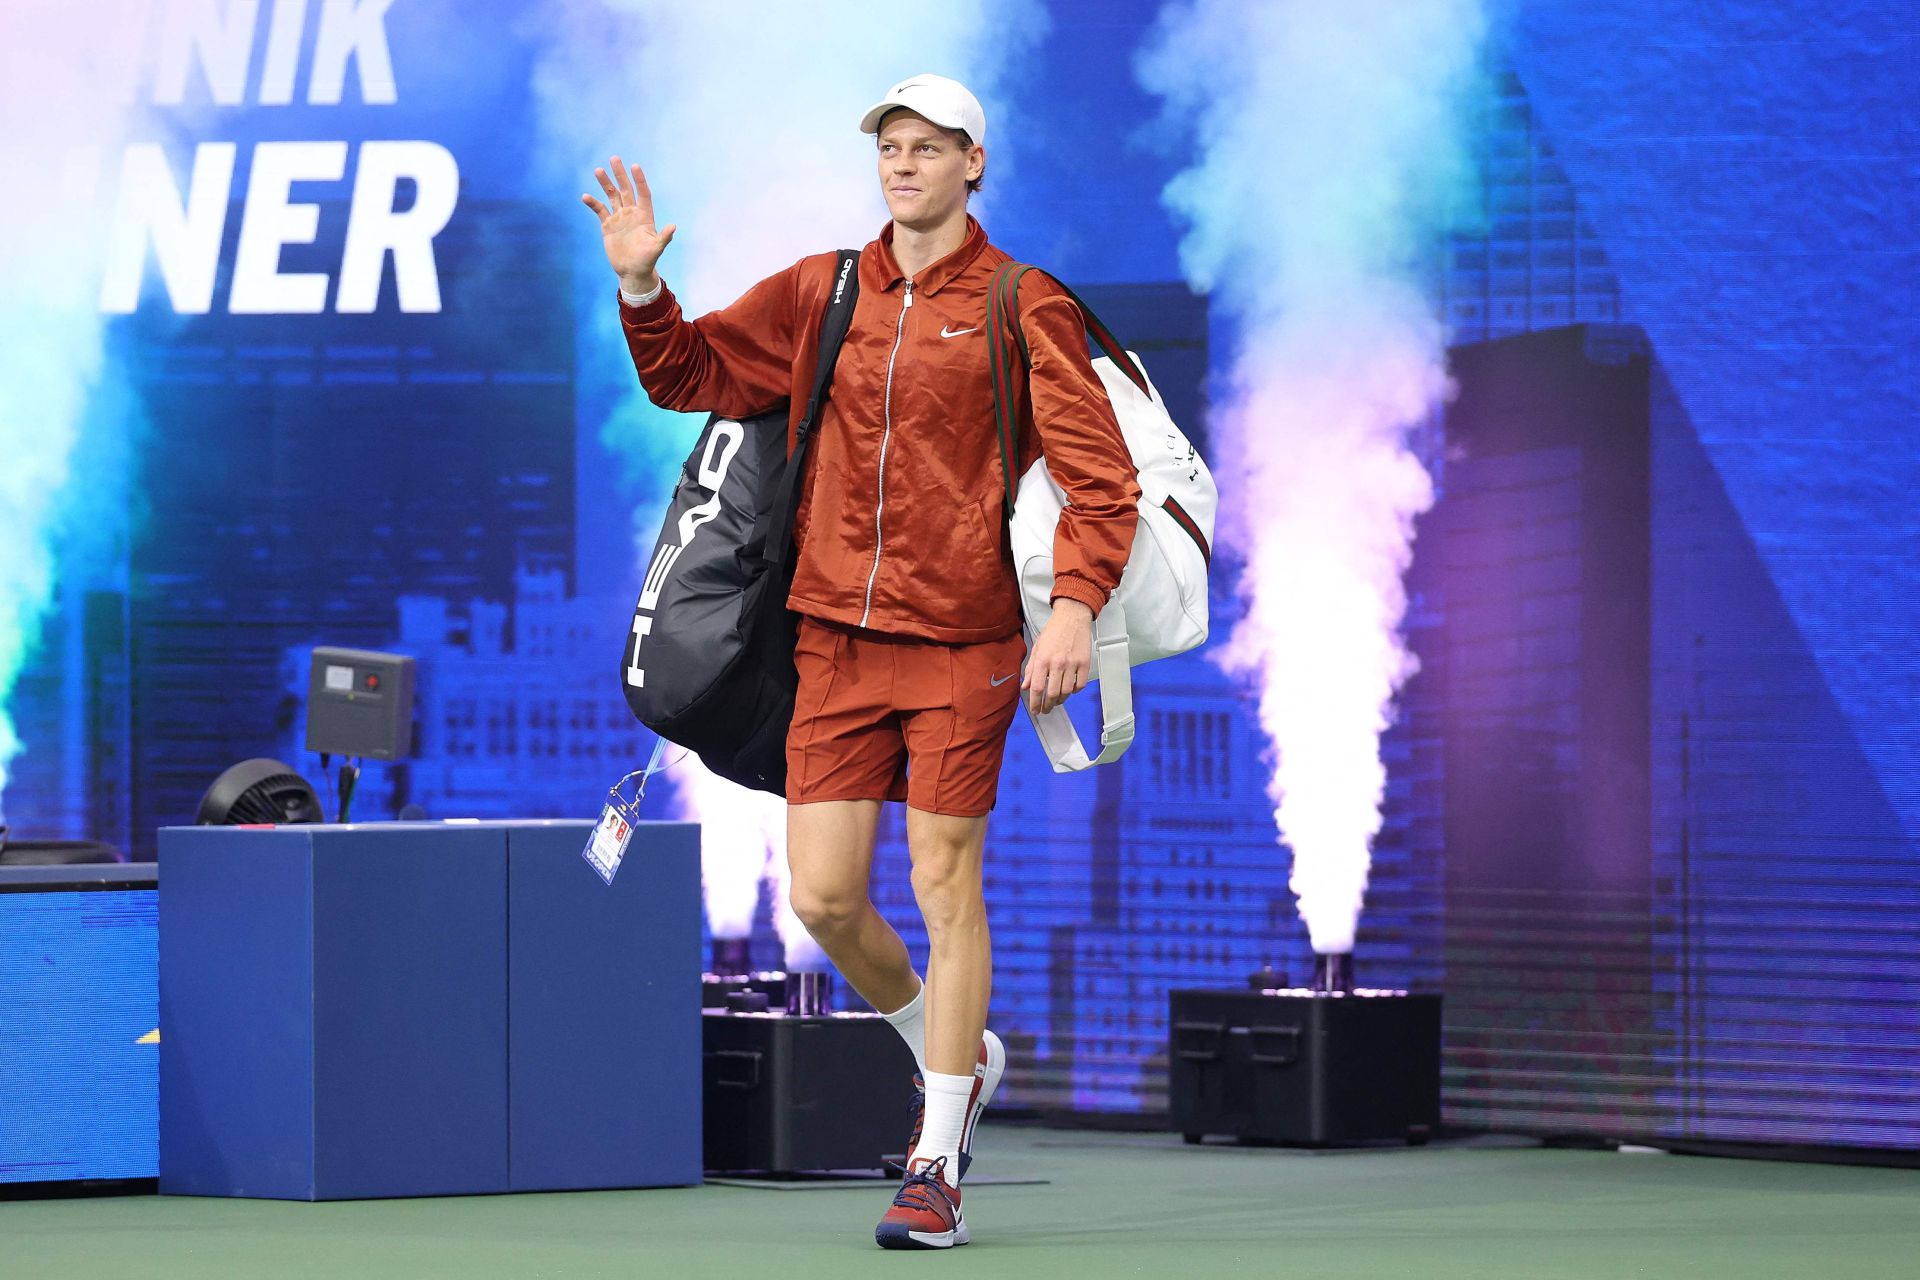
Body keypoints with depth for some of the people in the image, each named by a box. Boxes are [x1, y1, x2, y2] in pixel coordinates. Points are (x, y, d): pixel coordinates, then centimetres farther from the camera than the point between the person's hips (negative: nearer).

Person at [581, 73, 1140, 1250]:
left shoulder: (1021, 306, -2)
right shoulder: (820, 293, 10)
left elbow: (1100, 472, -5)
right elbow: (690, 375, 16)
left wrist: (1076, 603, -18)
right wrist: (642, 285, -2)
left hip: (963, 644, -4)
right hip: (837, 639, 4)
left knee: (944, 890, -3)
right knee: (824, 899, 0)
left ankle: (937, 1171, 4)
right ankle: (957, 1057, 27)